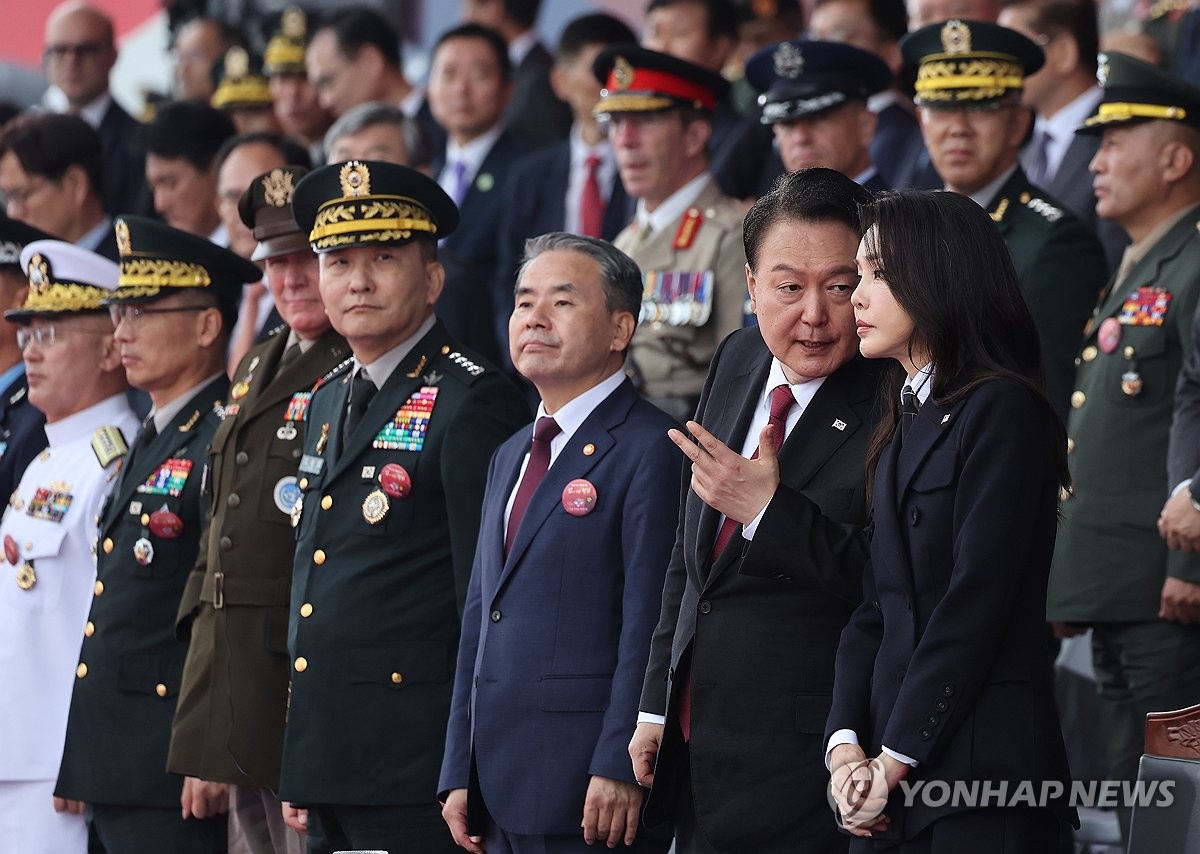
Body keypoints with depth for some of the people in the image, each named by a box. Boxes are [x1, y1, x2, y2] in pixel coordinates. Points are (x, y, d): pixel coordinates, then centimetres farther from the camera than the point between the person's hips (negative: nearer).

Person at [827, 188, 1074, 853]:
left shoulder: (1002, 411, -8)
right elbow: (877, 604, 13)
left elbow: (978, 600, -14)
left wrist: (894, 758, -14)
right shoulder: (904, 422, 18)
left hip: (979, 771, -8)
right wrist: (845, 742, -1)